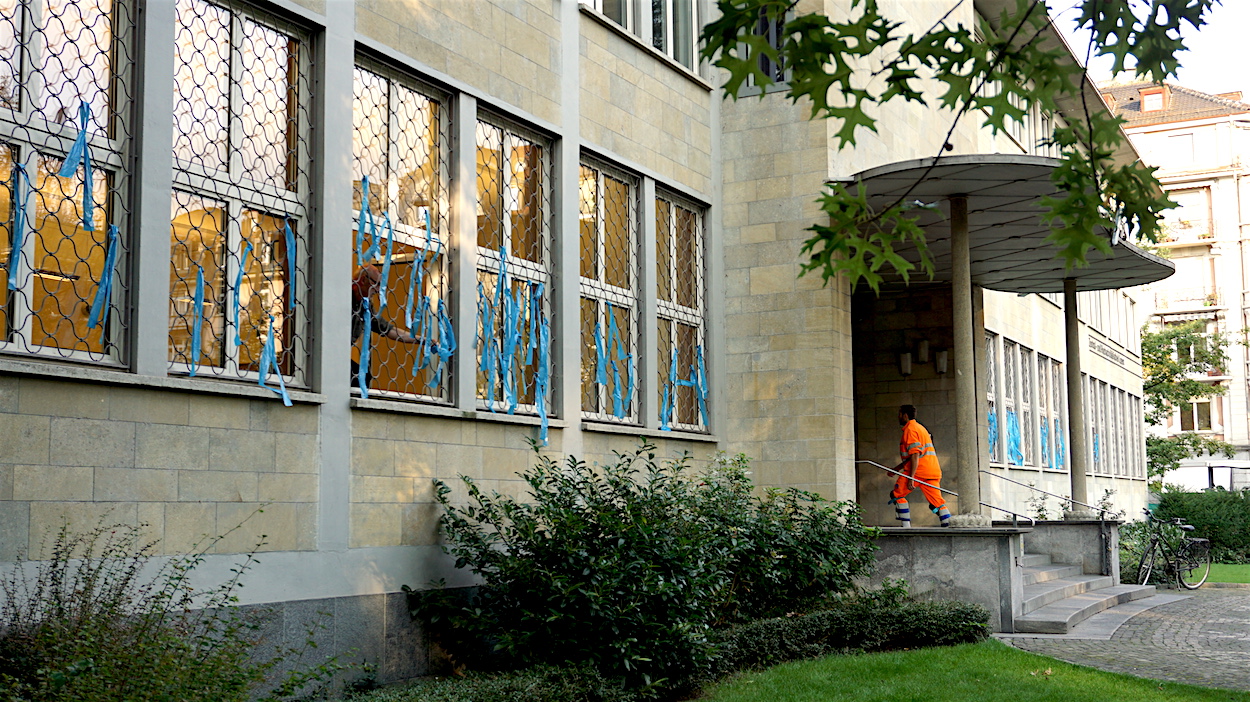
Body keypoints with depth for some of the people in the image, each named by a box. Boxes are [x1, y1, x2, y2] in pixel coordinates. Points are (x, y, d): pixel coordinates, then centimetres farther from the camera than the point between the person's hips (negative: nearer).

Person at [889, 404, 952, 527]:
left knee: (896, 495, 3)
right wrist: (897, 468, 32)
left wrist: (911, 478, -20)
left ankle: (906, 525, -2)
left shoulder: (910, 429, -6)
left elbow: (915, 455, -16)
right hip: (933, 470, 9)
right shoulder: (919, 427, 25)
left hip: (918, 471, -9)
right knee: (937, 502, 5)